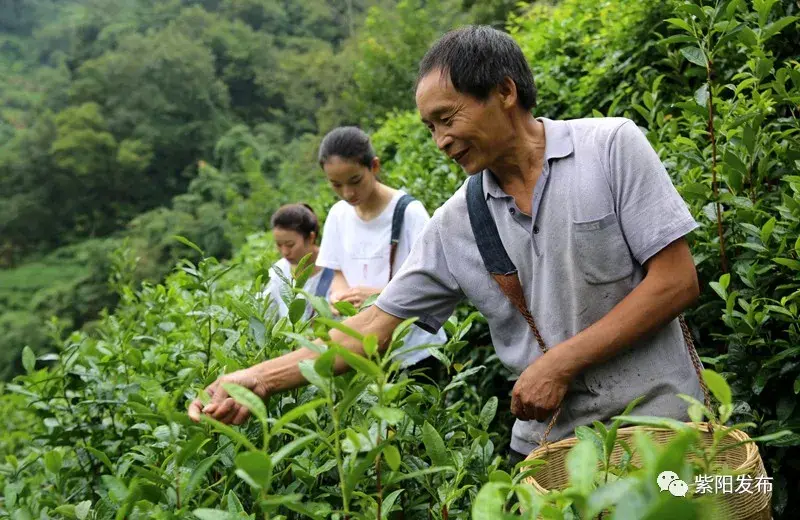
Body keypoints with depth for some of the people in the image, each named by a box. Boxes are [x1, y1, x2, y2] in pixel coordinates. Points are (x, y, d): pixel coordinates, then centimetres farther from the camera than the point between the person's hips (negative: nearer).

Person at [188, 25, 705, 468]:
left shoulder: (613, 146, -9)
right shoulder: (456, 223, 1)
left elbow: (677, 282, -12)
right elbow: (377, 324, 0)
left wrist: (560, 364, -14)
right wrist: (260, 379, -10)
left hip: (654, 422, -3)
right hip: (547, 439, 3)